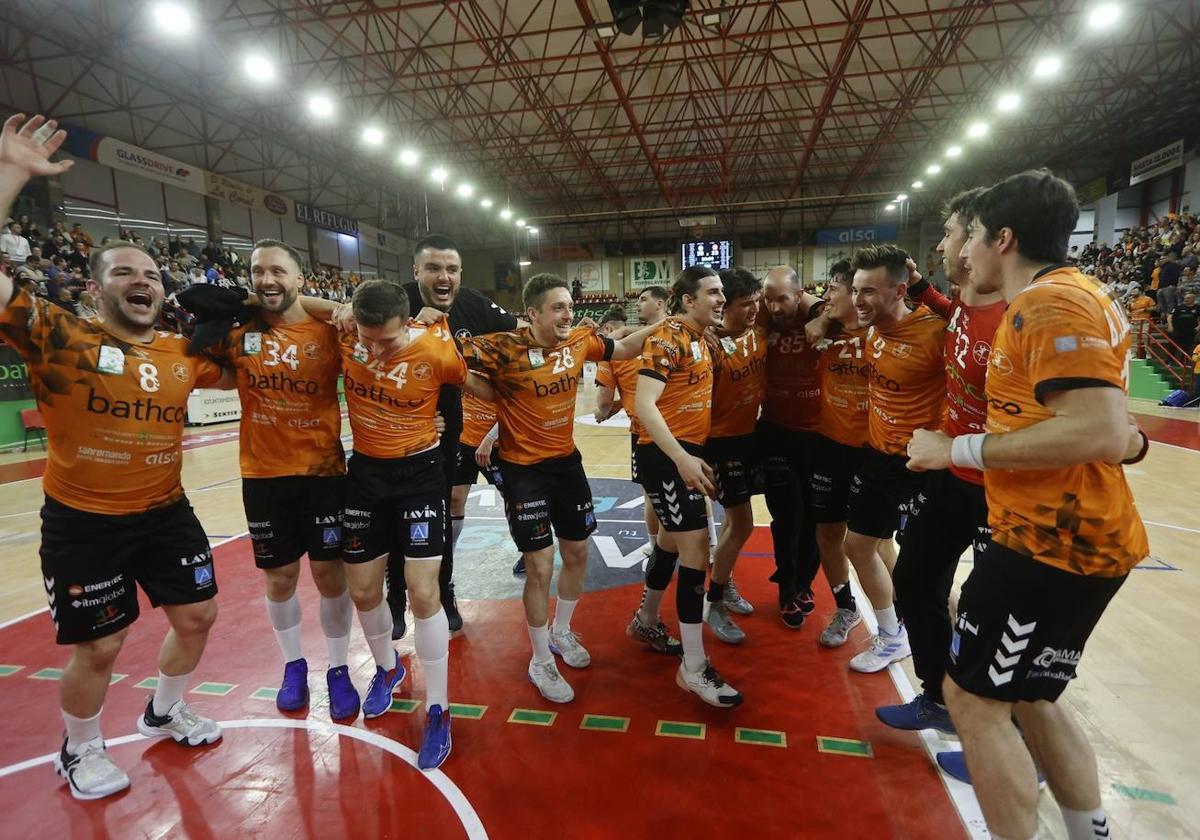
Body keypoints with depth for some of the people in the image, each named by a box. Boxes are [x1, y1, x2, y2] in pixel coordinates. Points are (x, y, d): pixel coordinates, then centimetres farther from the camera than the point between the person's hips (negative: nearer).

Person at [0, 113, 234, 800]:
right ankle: (80, 751, 38)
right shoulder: (57, 337, -11)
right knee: (100, 648, 8)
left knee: (197, 616, 16)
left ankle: (165, 712, 44)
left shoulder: (184, 353, 2)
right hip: (83, 522, -4)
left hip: (166, 512, 5)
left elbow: (238, 373, 20)